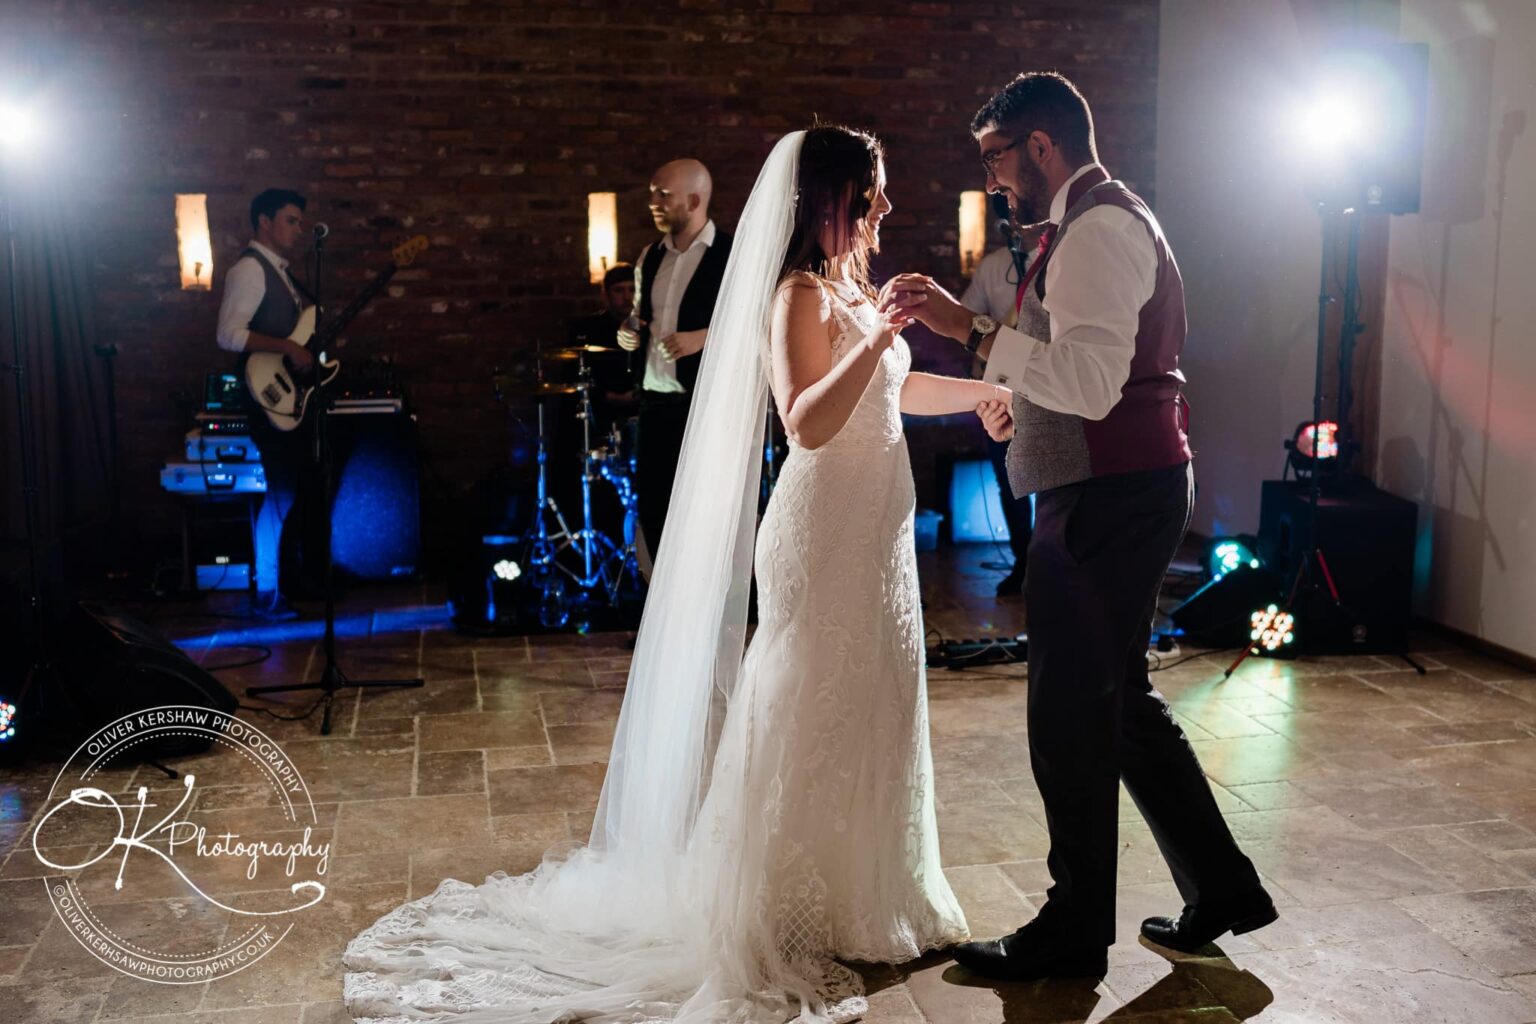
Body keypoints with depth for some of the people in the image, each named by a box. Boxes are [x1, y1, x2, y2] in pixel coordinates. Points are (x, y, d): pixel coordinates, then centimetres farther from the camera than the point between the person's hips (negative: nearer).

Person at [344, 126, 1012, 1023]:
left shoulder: (856, 285, 12)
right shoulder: (801, 295, -15)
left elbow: (894, 389, 23)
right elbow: (808, 423, -29)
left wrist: (988, 388, 19)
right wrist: (878, 335, -33)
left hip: (876, 534, 9)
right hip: (827, 536, -9)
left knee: (871, 712, 15)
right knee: (811, 720, 1)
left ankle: (862, 897, 30)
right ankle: (794, 913, 16)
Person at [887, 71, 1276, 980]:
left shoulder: (1097, 230, -15)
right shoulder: (1114, 218, 19)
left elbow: (1091, 383, -27)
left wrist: (972, 328, -26)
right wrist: (1018, 404, 15)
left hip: (1110, 498, -11)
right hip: (1134, 487, 11)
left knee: (1073, 713, 0)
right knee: (1122, 699, 18)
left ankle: (1074, 932, 15)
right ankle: (1222, 888, 28)